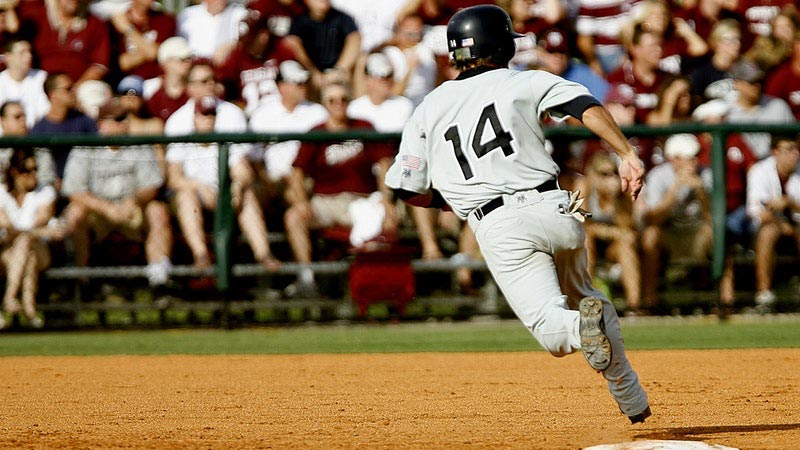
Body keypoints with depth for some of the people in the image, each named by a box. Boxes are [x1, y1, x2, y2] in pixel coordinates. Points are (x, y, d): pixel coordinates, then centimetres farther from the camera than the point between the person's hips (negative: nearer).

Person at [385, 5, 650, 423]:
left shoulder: (428, 110, 15)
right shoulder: (524, 83, 11)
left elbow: (408, 189, 13)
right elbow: (588, 107, -5)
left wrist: (454, 198, 30)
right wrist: (627, 155, -10)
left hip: (499, 229, -1)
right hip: (553, 210, 1)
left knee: (553, 331, -6)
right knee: (581, 296, 24)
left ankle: (583, 325, -41)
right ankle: (632, 401, 17)